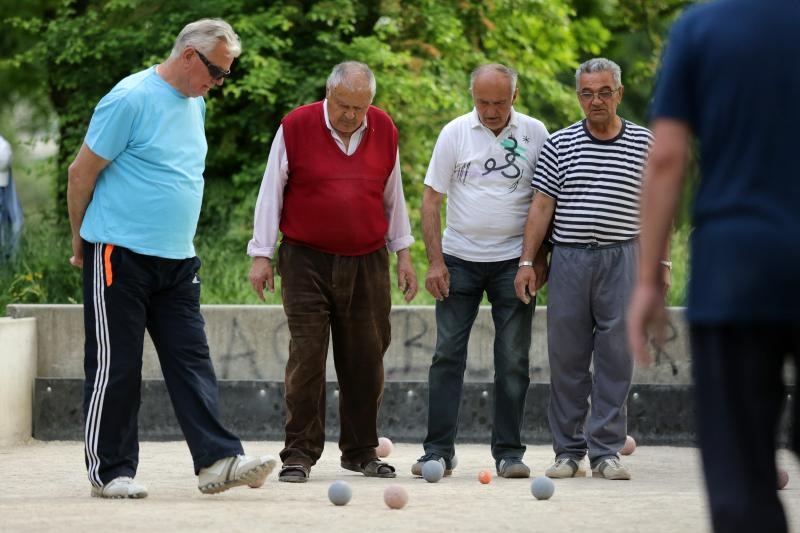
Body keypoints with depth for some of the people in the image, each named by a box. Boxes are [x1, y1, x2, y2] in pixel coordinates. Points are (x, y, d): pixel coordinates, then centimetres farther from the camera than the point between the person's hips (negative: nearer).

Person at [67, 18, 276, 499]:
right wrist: (80, 243, 0)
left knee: (192, 360, 0)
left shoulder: (195, 104, 14)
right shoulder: (132, 98, -12)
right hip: (119, 255, -7)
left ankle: (218, 460, -5)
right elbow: (82, 172, -8)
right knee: (116, 366, -1)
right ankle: (110, 472, 6)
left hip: (177, 260, 8)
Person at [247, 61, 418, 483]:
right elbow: (271, 192, 0)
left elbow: (393, 196, 16)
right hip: (306, 261, -3)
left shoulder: (384, 130, 5)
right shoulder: (295, 127, -5)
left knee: (366, 360, 6)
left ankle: (361, 451, 16)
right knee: (306, 357, -7)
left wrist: (403, 253, 14)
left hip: (367, 264, 3)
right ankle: (299, 454, -3)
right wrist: (261, 254, -2)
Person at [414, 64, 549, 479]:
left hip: (512, 262, 0)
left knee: (513, 361, 2)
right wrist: (435, 261, -6)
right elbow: (431, 200, 0)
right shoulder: (455, 133, -1)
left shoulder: (534, 134, 2)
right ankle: (438, 451, 3)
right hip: (460, 258, 0)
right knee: (447, 355, -1)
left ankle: (509, 453, 8)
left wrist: (539, 257, 2)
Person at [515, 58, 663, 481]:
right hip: (569, 259, 0)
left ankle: (606, 451, 4)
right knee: (567, 359, 3)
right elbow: (541, 206, 5)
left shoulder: (644, 144, 6)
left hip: (622, 259, 0)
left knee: (615, 359, -1)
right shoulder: (559, 144, 5)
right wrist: (527, 261, 0)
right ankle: (568, 451, 10)